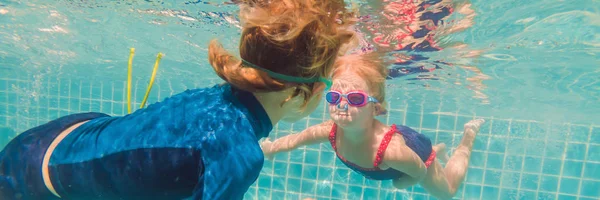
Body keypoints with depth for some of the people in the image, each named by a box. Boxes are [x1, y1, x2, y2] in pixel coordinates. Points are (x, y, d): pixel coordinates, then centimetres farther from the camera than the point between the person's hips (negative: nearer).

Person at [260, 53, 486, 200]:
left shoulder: (392, 150, -50)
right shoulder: (330, 131, -36)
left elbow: (420, 171, -28)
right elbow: (296, 138, -15)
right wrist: (271, 148, -16)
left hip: (416, 151, -4)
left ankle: (469, 133, 39)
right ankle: (438, 150, 56)